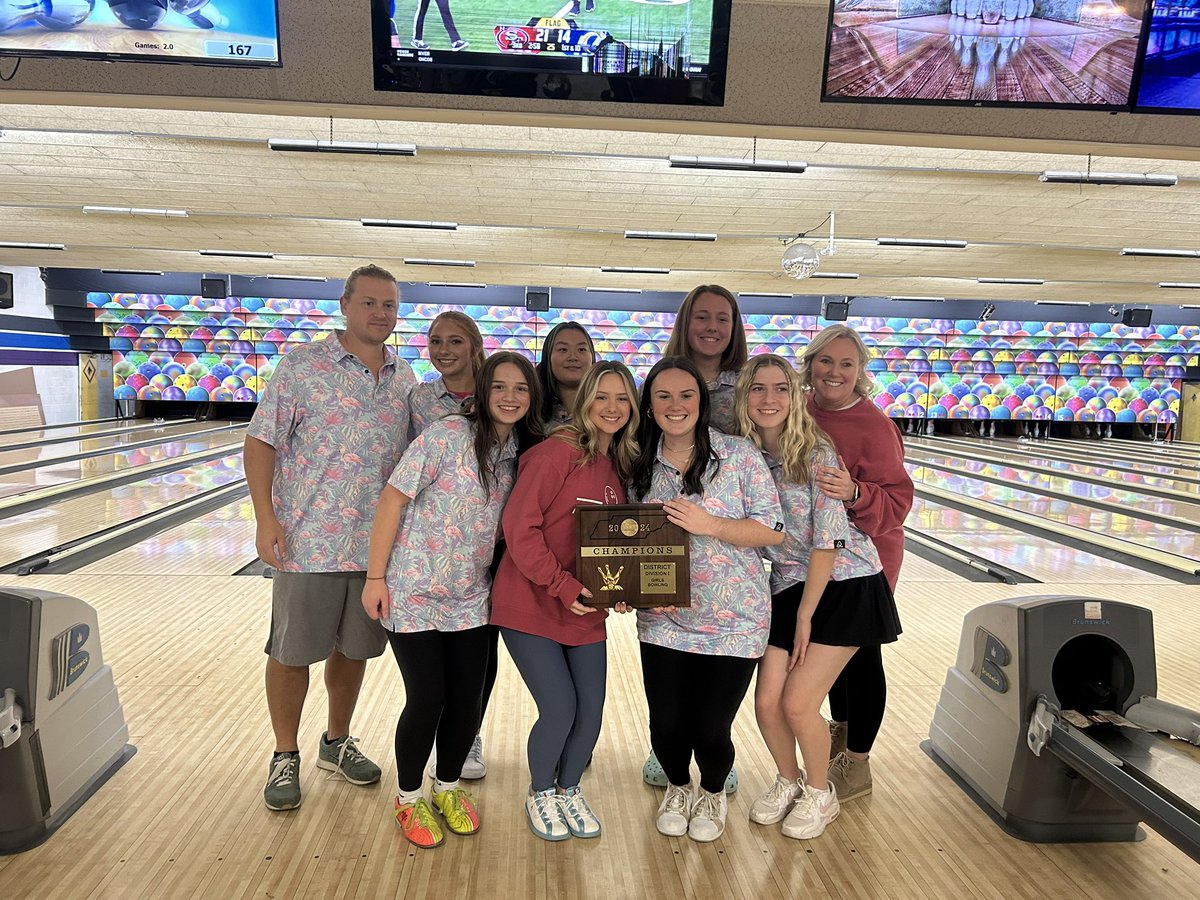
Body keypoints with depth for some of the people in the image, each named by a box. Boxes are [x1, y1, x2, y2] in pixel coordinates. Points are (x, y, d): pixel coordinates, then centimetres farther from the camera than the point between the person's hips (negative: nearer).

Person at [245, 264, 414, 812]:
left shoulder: (405, 380, 7)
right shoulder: (303, 366, -6)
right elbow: (261, 441, -7)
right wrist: (266, 519, -14)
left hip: (377, 543, 4)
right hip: (307, 541, -4)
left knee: (354, 648, 16)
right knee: (291, 652, 7)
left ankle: (337, 742, 36)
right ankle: (285, 757, 27)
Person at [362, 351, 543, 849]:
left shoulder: (522, 453, 2)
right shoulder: (449, 434, -17)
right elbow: (393, 499, -15)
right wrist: (375, 577, -14)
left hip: (470, 598, 5)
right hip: (414, 592, -5)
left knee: (467, 700, 8)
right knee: (427, 699, 1)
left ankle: (448, 787, 34)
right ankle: (409, 798, 27)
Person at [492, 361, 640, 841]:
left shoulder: (619, 464, 8)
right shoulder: (558, 451, -14)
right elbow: (519, 526, -18)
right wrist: (563, 587, -20)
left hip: (587, 611, 6)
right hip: (531, 604, -6)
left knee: (591, 710, 6)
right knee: (560, 708, -6)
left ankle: (569, 789, 34)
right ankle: (540, 795, 24)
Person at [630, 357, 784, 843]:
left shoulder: (739, 454, -10)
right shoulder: (641, 466, 1)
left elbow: (773, 530, -11)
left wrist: (708, 524, -23)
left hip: (733, 622, -3)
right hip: (663, 620, 3)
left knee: (710, 730, 1)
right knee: (666, 725, 5)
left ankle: (712, 794, 37)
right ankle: (677, 787, 40)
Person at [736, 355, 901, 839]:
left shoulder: (816, 453, -17)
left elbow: (828, 541, -17)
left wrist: (804, 616, -14)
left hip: (844, 586, -4)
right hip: (786, 588, 5)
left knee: (798, 702, -7)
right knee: (766, 700, 0)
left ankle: (820, 793, 21)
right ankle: (787, 780, 30)